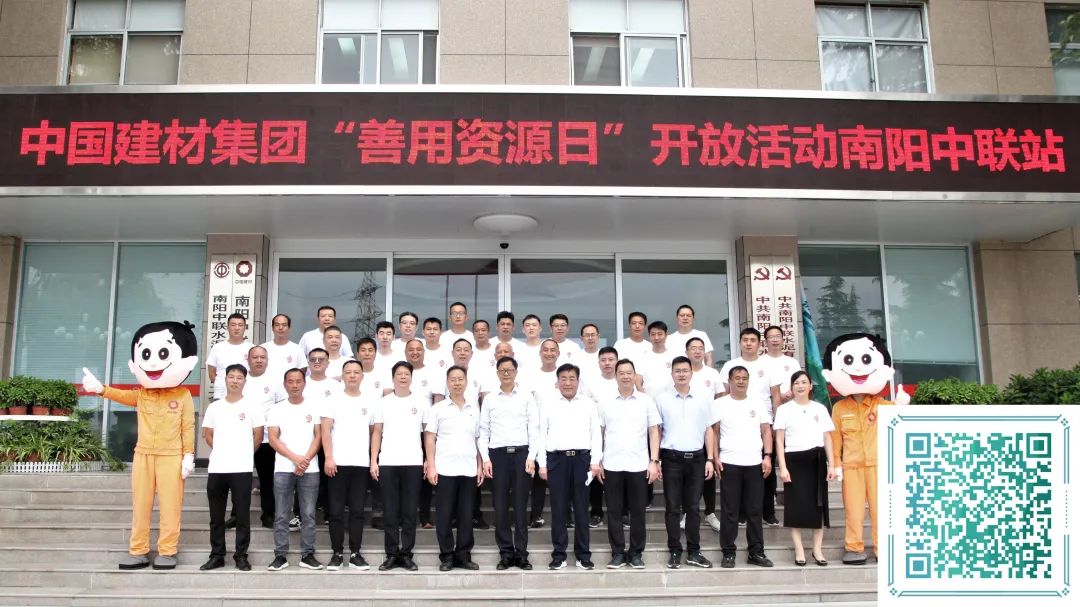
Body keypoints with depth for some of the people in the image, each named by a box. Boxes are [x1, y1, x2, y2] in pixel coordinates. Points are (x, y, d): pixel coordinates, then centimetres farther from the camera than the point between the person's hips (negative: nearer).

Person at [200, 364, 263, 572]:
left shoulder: (253, 405, 1)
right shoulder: (214, 407, 10)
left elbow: (258, 436, 3)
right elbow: (208, 435, 15)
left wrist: (243, 454, 8)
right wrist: (222, 452, 10)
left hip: (242, 469, -3)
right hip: (216, 468, 3)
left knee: (242, 515, 0)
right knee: (216, 516, 9)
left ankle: (241, 556, 9)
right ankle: (216, 556, 18)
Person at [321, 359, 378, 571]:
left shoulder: (371, 401, 10)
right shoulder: (333, 400, 4)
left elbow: (374, 432, 12)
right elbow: (325, 431, -2)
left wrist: (374, 460, 5)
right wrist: (328, 458, -12)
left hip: (362, 463, 2)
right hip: (338, 463, -2)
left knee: (357, 510, 4)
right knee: (336, 511, 1)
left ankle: (355, 553, 10)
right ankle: (337, 553, 9)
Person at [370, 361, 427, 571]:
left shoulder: (421, 403, 7)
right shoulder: (384, 402, 8)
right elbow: (377, 433, 8)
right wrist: (373, 461, 0)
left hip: (413, 463, 0)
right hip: (387, 463, 1)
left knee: (409, 511, 3)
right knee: (390, 511, 3)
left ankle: (406, 554, 10)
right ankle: (391, 554, 10)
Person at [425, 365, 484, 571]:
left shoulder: (474, 408, 11)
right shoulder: (438, 408, 2)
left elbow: (478, 439, 13)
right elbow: (429, 438, 0)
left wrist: (480, 466, 7)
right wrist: (431, 466, -7)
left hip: (469, 470, 3)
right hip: (445, 469, -2)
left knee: (466, 515, 6)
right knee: (444, 514, 1)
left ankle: (463, 555, 14)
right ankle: (447, 556, 11)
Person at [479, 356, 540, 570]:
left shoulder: (527, 396, 5)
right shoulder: (489, 398, 8)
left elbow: (534, 428, 2)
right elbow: (483, 430, 7)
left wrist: (531, 456, -7)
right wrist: (485, 458, -2)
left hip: (521, 453, -1)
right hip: (497, 453, 1)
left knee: (520, 505, 2)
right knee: (500, 506, 3)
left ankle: (521, 553, 9)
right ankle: (506, 553, 12)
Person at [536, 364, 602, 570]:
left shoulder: (589, 404, 9)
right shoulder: (547, 402, 7)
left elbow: (596, 434, 6)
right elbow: (541, 433, 5)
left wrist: (596, 461, -4)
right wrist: (542, 464, -1)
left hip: (582, 458, 1)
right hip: (556, 458, 0)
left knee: (581, 508, 5)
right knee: (558, 509, 3)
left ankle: (583, 554, 14)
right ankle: (559, 554, 11)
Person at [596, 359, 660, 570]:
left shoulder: (646, 401, 4)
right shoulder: (604, 401, 4)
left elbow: (654, 432, 4)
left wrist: (654, 461, -2)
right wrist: (597, 461, 2)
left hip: (639, 465, 0)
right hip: (611, 465, 0)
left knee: (638, 511, 5)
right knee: (614, 511, 5)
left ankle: (636, 553, 17)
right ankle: (618, 553, 15)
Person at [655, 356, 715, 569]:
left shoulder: (702, 400, 7)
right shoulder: (662, 399, 1)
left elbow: (708, 431, 10)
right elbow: (656, 431, 3)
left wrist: (710, 459, 2)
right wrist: (655, 460, -2)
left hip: (696, 458, 2)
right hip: (672, 457, -2)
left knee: (693, 507, 8)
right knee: (672, 507, 3)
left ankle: (694, 551, 16)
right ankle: (675, 552, 11)